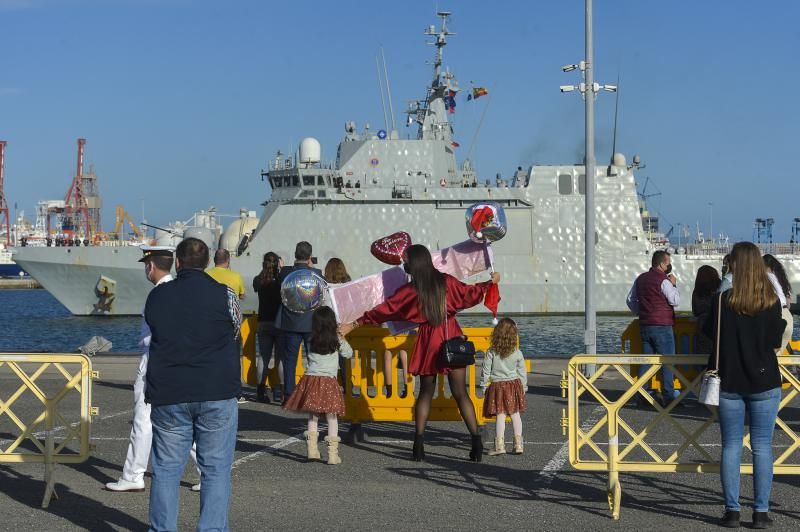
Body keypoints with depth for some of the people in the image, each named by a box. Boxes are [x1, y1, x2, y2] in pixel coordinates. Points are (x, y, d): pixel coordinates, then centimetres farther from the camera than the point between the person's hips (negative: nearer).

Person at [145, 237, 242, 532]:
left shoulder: (156, 296, 4)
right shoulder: (224, 295, -4)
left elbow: (155, 335, 13)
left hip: (168, 395, 2)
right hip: (216, 394, -2)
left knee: (166, 469, 11)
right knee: (215, 469, 4)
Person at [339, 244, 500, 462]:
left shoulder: (409, 291, -6)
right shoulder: (447, 282, 0)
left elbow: (383, 311, -3)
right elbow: (471, 293, 9)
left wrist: (353, 325, 4)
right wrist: (491, 282, 28)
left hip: (428, 343, -1)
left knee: (425, 393, 11)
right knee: (460, 393, 3)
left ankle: (419, 445, 6)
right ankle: (476, 441, -5)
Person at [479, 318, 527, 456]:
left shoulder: (491, 352, -10)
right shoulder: (517, 353, -6)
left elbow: (485, 371, -5)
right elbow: (522, 372, 3)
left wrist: (484, 387, 6)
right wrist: (524, 387, 16)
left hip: (497, 386, -2)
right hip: (514, 385, 2)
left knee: (500, 415, 1)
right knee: (515, 414, 10)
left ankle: (500, 445, -4)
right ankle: (518, 444, 9)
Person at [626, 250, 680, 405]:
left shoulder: (641, 279, 11)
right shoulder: (663, 281, -14)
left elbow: (630, 300, 17)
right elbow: (676, 301, -12)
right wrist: (673, 285, 0)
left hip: (644, 326, 7)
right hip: (662, 326, -7)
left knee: (646, 360, 11)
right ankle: (668, 396, -4)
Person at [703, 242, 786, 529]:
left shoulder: (723, 300, -9)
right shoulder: (771, 301, -6)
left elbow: (710, 332, 4)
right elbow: (776, 341, 1)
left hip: (730, 382, 0)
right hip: (765, 383, 1)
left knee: (731, 446, 7)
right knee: (762, 447, 5)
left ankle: (732, 510, 7)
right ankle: (761, 512, 6)